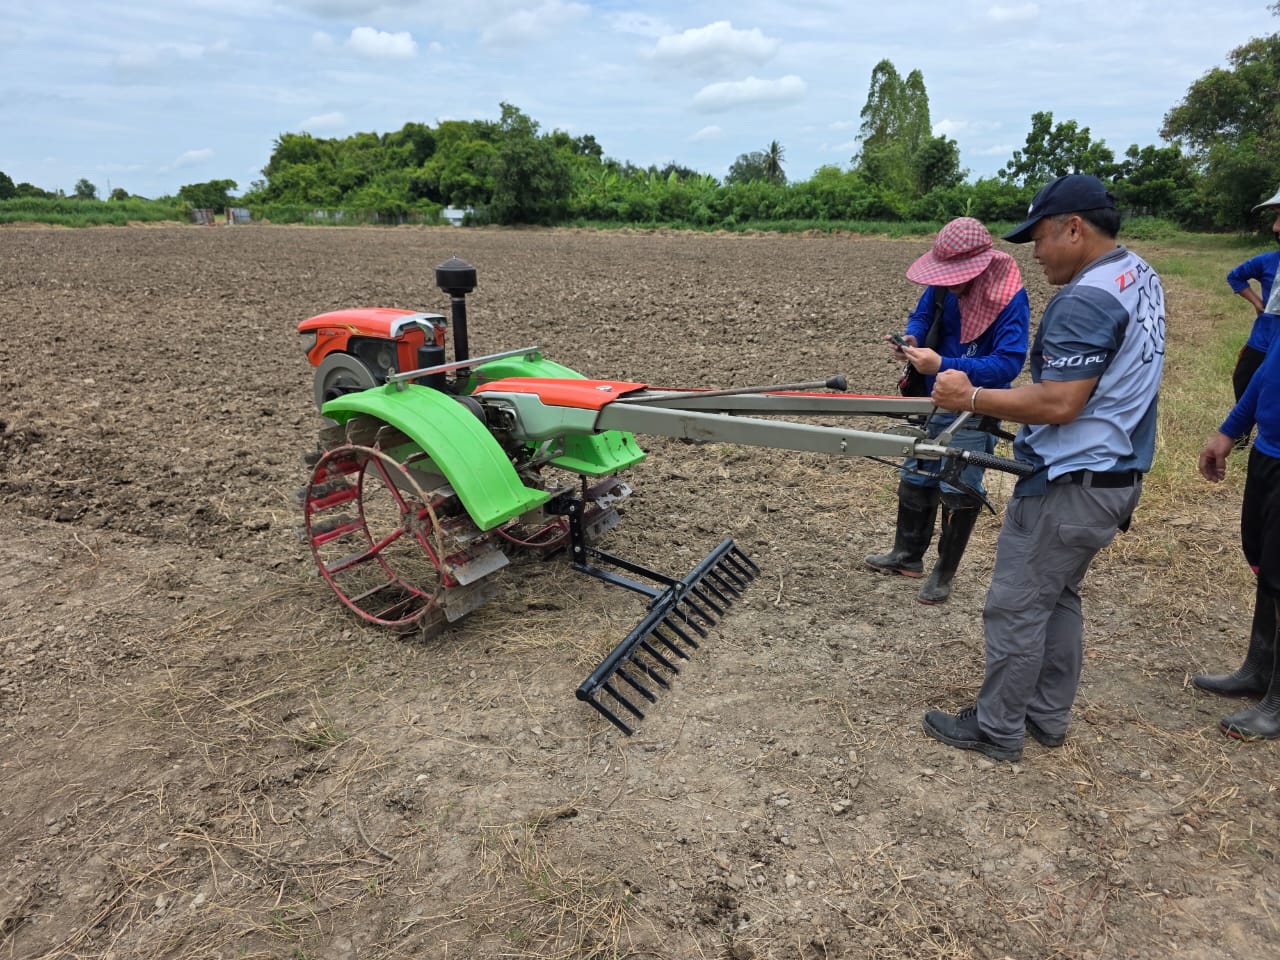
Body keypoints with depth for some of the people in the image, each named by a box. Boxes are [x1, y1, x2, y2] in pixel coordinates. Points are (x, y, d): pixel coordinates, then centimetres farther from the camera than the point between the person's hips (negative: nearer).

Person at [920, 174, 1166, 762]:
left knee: (1016, 607, 1)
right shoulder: (1140, 276, 11)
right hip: (1117, 473, 10)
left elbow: (1058, 404, -27)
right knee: (1058, 597, 19)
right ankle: (1048, 717, 30)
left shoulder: (1085, 301, -22)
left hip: (1072, 484, -10)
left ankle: (997, 730, 15)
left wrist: (970, 398, -20)